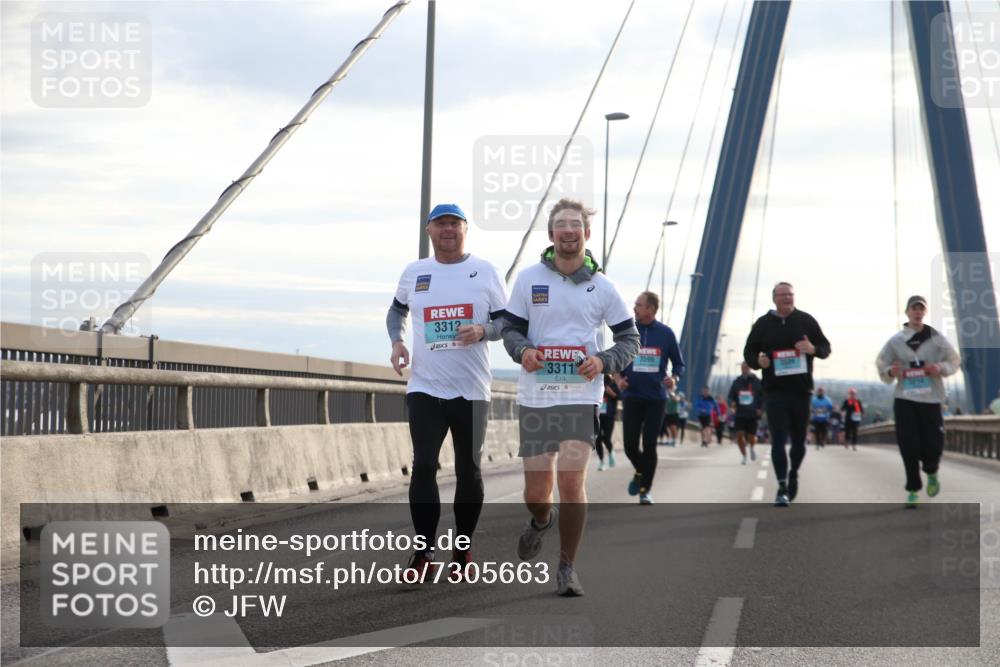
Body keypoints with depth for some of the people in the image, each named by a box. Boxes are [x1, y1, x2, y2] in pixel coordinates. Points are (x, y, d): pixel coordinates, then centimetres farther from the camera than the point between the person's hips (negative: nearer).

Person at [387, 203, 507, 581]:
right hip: (424, 388, 1)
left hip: (471, 390, -1)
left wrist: (482, 330, -17)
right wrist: (397, 341, 4)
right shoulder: (414, 272, 8)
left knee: (468, 469, 6)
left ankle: (463, 553, 17)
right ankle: (424, 553, -2)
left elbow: (506, 322, 4)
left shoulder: (486, 272, 2)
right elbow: (396, 310, 23)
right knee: (423, 466, -7)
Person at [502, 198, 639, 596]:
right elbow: (511, 328, 9)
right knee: (535, 492, 6)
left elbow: (630, 338, 9)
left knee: (571, 480, -14)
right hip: (535, 396, 1)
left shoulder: (602, 286, 4)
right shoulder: (529, 278, 4)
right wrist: (522, 350, -13)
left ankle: (567, 568, 2)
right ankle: (541, 520, 44)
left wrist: (604, 361, -10)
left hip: (581, 396, -1)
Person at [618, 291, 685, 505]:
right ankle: (640, 472, 29)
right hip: (632, 396, 1)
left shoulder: (666, 333, 1)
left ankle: (645, 489, 12)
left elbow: (678, 363, 8)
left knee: (649, 445, -1)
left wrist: (674, 377, -11)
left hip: (656, 397, -1)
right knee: (630, 445, -3)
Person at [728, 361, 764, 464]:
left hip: (752, 414, -2)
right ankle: (744, 456, 6)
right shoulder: (736, 382, 7)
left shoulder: (757, 382, 1)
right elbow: (731, 396, 12)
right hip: (740, 414, 2)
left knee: (751, 438, 1)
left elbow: (764, 396, 4)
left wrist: (761, 409, -9)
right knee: (739, 435, -11)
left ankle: (751, 448, 38)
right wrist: (732, 403, -9)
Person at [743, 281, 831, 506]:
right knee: (778, 440, -9)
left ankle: (793, 474, 36)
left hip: (801, 390, 1)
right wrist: (758, 361, -13)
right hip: (774, 391, -1)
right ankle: (782, 488, -7)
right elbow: (749, 352, 11)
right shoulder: (763, 323, 5)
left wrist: (813, 349, -15)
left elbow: (826, 348, 9)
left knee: (798, 439, 10)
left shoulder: (806, 320, 5)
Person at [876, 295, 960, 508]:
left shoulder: (936, 338, 1)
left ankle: (931, 473, 32)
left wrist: (941, 368, -12)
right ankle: (913, 489, 9)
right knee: (909, 446, -3)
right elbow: (881, 365, 8)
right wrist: (890, 372, -14)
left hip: (931, 398, 0)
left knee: (934, 443, -1)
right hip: (904, 399, 0)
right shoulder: (896, 340, 2)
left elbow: (955, 361, 8)